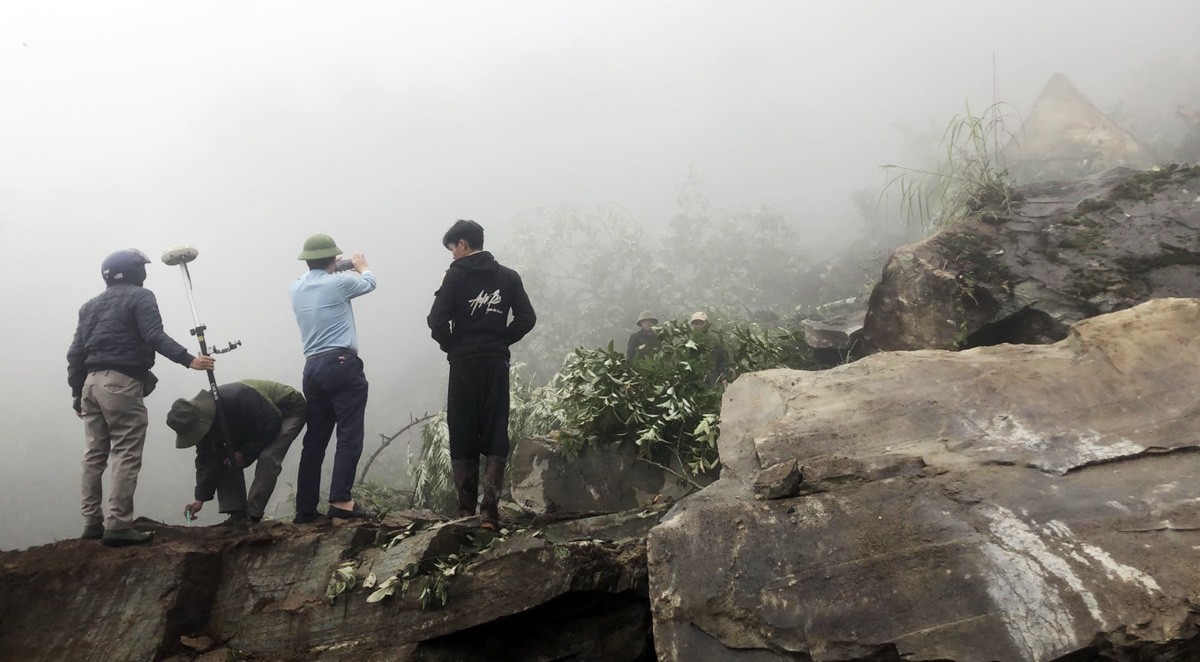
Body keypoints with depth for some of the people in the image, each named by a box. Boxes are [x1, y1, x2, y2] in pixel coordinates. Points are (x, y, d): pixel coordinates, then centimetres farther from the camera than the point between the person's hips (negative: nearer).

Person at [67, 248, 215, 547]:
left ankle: (93, 522, 14)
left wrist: (77, 392, 21)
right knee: (126, 456, -8)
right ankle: (118, 525, -13)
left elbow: (75, 353, 17)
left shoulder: (91, 305, 20)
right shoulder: (140, 296, 0)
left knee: (95, 455, 11)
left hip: (92, 382, 8)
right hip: (121, 384, -8)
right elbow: (155, 337, -16)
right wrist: (188, 359, -22)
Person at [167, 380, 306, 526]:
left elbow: (271, 425, -31)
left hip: (290, 411, -8)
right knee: (226, 460, -3)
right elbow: (206, 460, -9)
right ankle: (237, 513, -2)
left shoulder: (238, 398, -41)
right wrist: (200, 498, -15)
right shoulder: (200, 423, -15)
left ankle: (253, 516, -23)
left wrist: (245, 453, -25)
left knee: (268, 457, -28)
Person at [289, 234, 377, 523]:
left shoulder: (296, 288, 12)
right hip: (342, 365, -7)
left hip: (313, 368, 7)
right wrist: (361, 266, 35)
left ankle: (305, 508, 13)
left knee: (315, 439, 10)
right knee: (349, 434, -9)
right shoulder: (338, 283, -5)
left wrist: (332, 272, 47)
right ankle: (340, 500, -20)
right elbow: (369, 282, 15)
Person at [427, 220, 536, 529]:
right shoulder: (509, 277, 8)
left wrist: (450, 346, 5)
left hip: (464, 364, -3)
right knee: (495, 434, 4)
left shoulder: (457, 275, -4)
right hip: (497, 363, 3)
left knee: (463, 435, 5)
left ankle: (466, 510, 5)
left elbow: (437, 320, -11)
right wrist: (501, 341, 11)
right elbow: (527, 318, 3)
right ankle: (490, 509, -6)